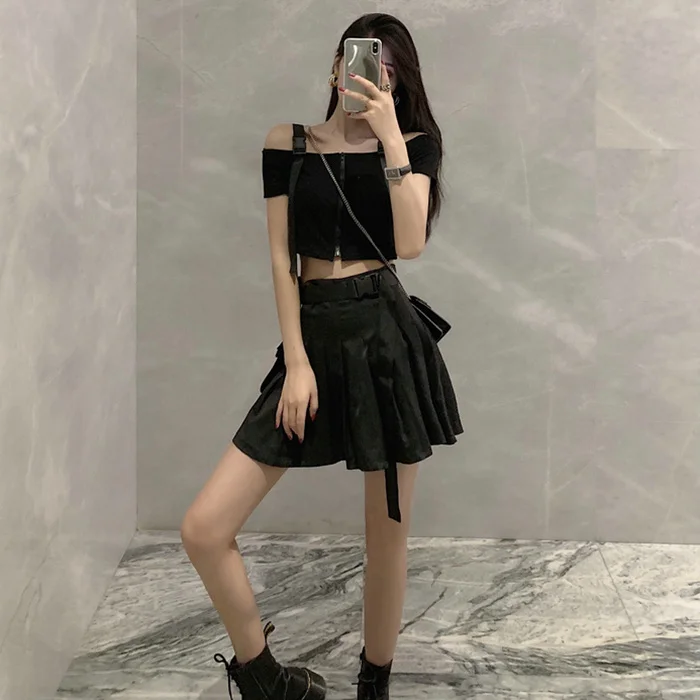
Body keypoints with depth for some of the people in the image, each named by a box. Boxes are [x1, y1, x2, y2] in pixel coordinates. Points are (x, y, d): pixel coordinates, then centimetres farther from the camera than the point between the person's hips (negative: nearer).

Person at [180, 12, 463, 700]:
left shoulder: (414, 143, 5)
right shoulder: (288, 142, 7)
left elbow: (409, 244, -10)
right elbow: (281, 257, 3)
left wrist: (390, 139, -15)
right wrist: (297, 361, -6)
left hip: (388, 337, -1)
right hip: (312, 336, 2)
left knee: (386, 535, 6)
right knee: (203, 528, -7)